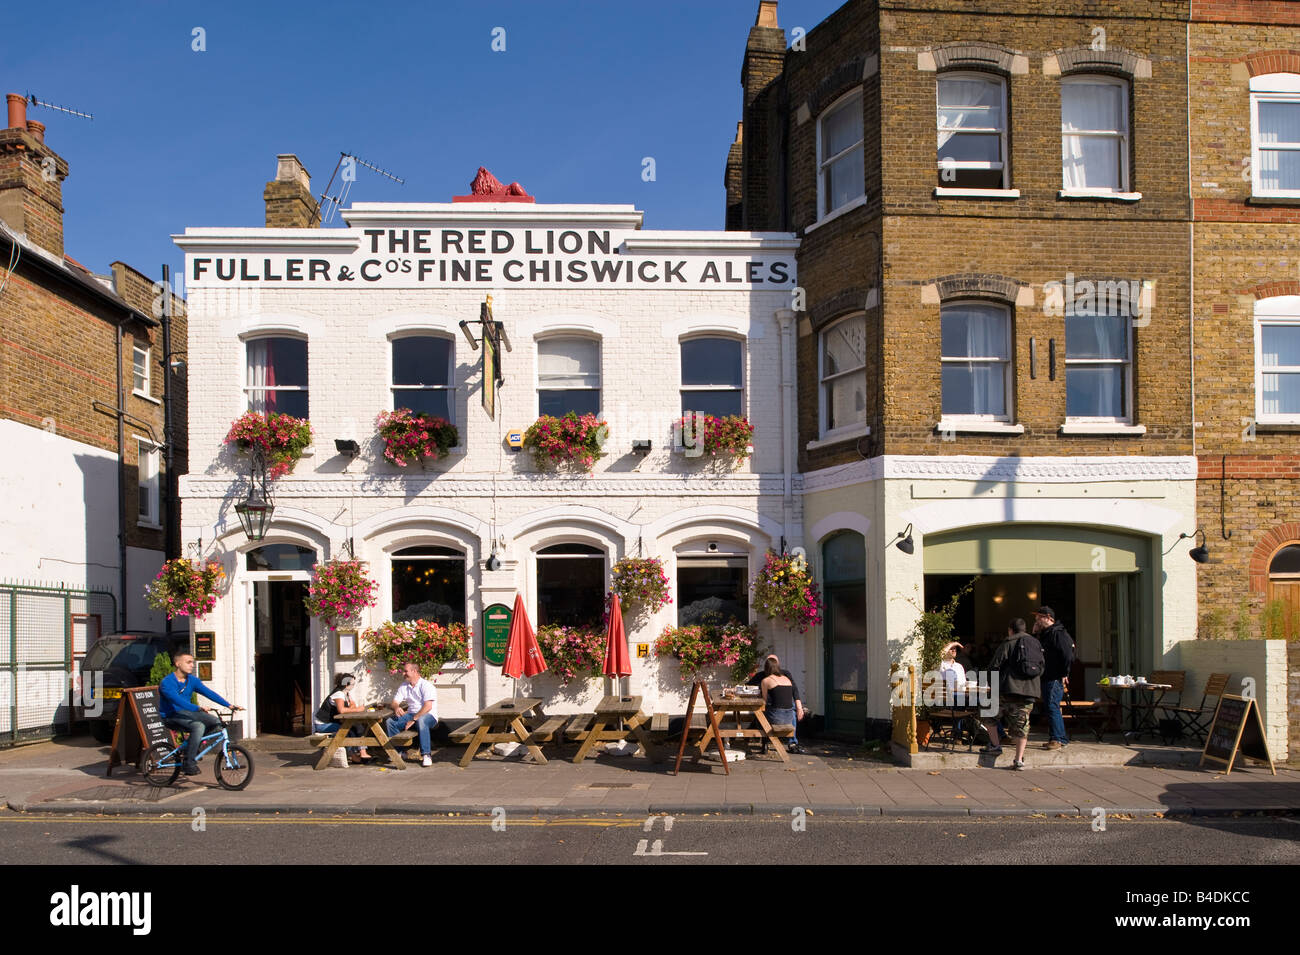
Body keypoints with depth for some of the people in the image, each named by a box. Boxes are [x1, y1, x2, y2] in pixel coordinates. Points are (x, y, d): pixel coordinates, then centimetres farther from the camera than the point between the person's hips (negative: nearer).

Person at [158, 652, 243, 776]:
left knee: (215, 721, -13)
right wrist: (198, 708, -46)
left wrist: (228, 705, -15)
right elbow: (177, 700, -32)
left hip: (185, 713, 7)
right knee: (198, 726, -31)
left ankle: (193, 747, 8)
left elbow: (209, 693, -2)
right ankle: (189, 764, -22)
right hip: (171, 717, -7)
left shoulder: (192, 680, 5)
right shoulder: (167, 683, -17)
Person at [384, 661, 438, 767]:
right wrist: (396, 707, -17)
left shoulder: (426, 685, -11)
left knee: (421, 721, -41)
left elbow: (428, 706, -21)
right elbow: (395, 702, 9)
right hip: (411, 714, 7)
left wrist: (413, 720, -26)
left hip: (429, 715, -7)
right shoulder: (404, 687, 12)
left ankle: (426, 754, -34)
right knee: (389, 722, -13)